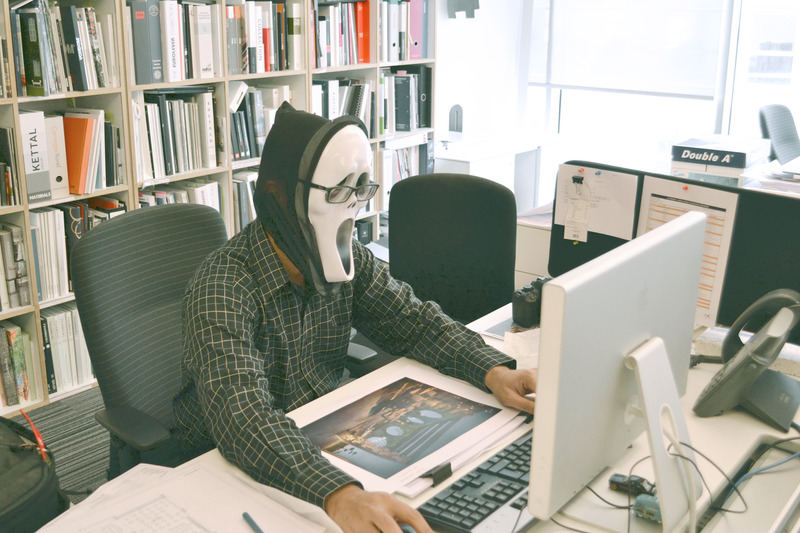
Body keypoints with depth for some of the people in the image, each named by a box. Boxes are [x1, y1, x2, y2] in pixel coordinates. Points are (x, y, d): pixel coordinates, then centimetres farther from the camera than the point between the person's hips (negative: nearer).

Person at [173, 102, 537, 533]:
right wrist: (337, 495, -55)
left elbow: (412, 321, 2)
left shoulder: (346, 259, -5)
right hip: (236, 466, -5)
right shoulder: (222, 289, -27)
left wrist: (494, 371, -16)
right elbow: (242, 415, -40)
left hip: (322, 441, 6)